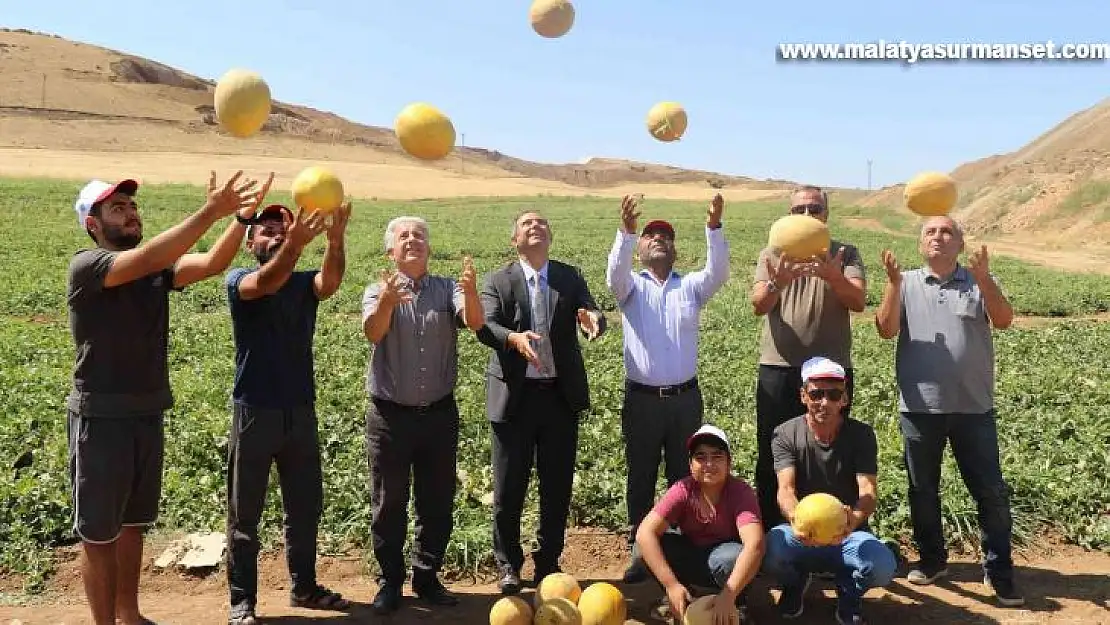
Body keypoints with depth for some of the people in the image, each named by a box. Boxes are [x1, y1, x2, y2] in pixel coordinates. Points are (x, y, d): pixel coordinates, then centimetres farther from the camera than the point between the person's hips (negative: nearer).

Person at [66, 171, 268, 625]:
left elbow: (212, 263, -13)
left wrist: (242, 216, -30)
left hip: (148, 415, 6)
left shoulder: (157, 268, 4)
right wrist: (210, 211, -38)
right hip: (100, 418, -6)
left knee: (132, 524, 19)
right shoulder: (85, 266, -14)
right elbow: (144, 260, -32)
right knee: (98, 534, 6)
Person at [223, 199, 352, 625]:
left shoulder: (305, 283, 4)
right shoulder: (238, 279, -5)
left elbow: (332, 280, -20)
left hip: (301, 412, 4)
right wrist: (296, 244, -49)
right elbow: (265, 284, -29)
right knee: (245, 513, 5)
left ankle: (304, 586, 28)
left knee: (306, 506, 13)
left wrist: (335, 241, -42)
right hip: (254, 412, -4)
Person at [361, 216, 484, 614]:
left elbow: (475, 322, -18)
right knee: (388, 505, 8)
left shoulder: (448, 289, 1)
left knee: (437, 502, 11)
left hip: (439, 413, 2)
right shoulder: (379, 291, -3)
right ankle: (390, 581, 23)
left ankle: (426, 577, 27)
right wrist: (387, 303, -45)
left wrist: (470, 292, -40)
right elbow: (373, 332, -23)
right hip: (390, 415, -1)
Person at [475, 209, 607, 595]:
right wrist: (514, 338, -35)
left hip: (560, 395, 2)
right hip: (514, 397, -2)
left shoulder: (570, 278, 7)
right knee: (509, 489, 6)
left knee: (558, 487, 10)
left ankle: (548, 562, 27)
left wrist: (593, 320, -30)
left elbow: (593, 317, -5)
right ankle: (508, 565, 24)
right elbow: (485, 328, -14)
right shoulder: (497, 281, 1)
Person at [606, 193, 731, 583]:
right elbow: (615, 272, -17)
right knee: (640, 477, 7)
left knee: (684, 476, 10)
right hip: (641, 399, -1)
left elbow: (718, 273, -10)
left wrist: (714, 227, -25)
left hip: (685, 397, 1)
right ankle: (639, 551, 18)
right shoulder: (631, 287, 5)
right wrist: (626, 231, -34)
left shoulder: (691, 286, 9)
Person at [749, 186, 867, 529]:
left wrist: (832, 276, -32)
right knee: (772, 458, 6)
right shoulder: (772, 255, 6)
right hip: (779, 370, 0)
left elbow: (858, 302, -11)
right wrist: (778, 283, -32)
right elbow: (758, 305, -10)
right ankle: (770, 533, 20)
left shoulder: (845, 254, 5)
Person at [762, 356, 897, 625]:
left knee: (883, 566, -31)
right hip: (801, 533, 0)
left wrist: (855, 518, -43)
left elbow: (868, 491, -18)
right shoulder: (786, 435, -7)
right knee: (770, 552, -33)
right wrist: (796, 519, -45)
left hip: (849, 533, 1)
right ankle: (795, 582, 7)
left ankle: (848, 593, 8)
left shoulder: (861, 434, -6)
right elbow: (785, 489, -20)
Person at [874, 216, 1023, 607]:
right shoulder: (906, 283, 4)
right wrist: (893, 283, -18)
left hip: (973, 407, 0)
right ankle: (932, 559, 29)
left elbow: (1004, 321, -12)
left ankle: (998, 569, 17)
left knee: (991, 491, 3)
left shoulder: (981, 281, 4)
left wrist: (983, 279, -26)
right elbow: (886, 330, -7)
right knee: (922, 490, 12)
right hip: (919, 407, 1)